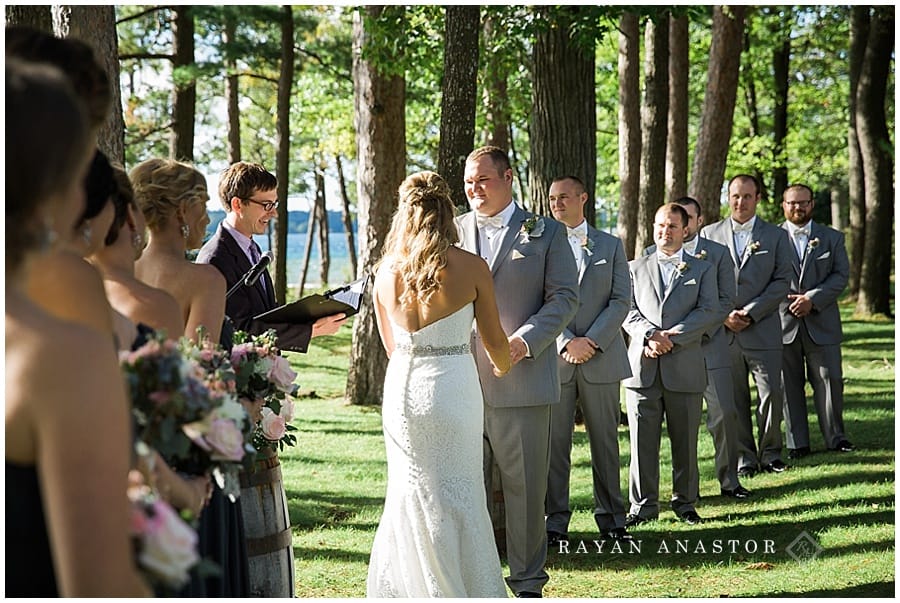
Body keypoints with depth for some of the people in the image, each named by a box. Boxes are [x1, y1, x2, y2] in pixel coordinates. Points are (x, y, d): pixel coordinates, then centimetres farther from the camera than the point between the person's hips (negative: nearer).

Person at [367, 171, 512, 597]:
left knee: (411, 495, 14)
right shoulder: (470, 267, -9)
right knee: (457, 495, 7)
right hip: (452, 390, -3)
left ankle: (402, 589, 21)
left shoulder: (386, 272, 1)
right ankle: (466, 590, 13)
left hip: (401, 389, 3)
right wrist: (503, 368, 23)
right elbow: (494, 341, 1)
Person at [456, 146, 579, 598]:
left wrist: (525, 340, -14)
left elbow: (564, 297, 0)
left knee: (525, 488, 4)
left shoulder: (546, 233, 6)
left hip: (522, 382, -2)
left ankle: (527, 582, 14)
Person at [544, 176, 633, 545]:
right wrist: (566, 343, -12)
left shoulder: (611, 246, 12)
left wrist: (593, 340, -10)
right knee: (554, 442, 0)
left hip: (602, 357, 1)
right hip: (554, 359, -1)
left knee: (605, 441, 5)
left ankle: (611, 518, 12)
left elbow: (621, 300, 3)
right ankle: (555, 521, 6)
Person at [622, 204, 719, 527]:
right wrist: (649, 335, -14)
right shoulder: (635, 268, 16)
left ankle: (685, 501, 16)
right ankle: (643, 504, 7)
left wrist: (672, 337, -13)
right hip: (642, 365, 1)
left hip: (684, 366, -1)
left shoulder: (702, 269, 12)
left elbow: (709, 311, -1)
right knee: (642, 439, 0)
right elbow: (628, 310, 6)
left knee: (685, 439, 4)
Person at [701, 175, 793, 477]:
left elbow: (782, 281, 0)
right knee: (734, 399, 3)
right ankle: (744, 458, 11)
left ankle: (770, 453, 13)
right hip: (723, 332, 1)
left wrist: (749, 313, -10)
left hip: (763, 330, -1)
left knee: (772, 394, -3)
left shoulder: (776, 236, 7)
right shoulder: (710, 234, 10)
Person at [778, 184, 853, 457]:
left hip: (821, 322, 1)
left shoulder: (832, 238, 11)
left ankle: (835, 437, 15)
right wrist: (787, 301, -11)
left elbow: (841, 275, 2)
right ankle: (797, 443, 9)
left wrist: (812, 299, -11)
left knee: (829, 380, 2)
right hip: (783, 323, -1)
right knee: (789, 384, 2)